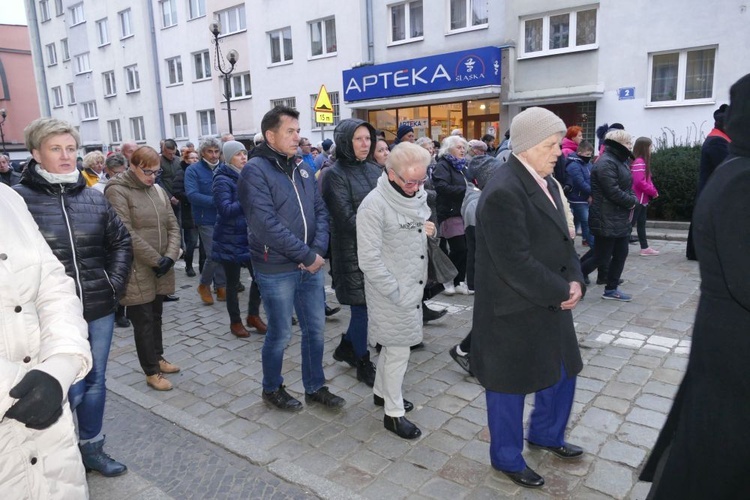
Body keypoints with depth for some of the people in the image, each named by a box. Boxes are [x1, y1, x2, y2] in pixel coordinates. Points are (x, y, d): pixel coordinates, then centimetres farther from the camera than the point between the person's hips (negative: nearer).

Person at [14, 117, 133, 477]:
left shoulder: (94, 198, 4)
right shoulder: (18, 199, -9)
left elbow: (121, 241, 14)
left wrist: (115, 283, 5)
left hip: (100, 310, 4)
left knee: (95, 382, 17)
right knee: (68, 391, 3)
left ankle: (91, 447, 37)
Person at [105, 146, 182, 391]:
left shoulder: (158, 190, 10)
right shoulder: (117, 192, -11)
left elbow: (173, 226, 8)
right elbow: (127, 234, -18)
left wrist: (170, 256, -7)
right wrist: (156, 260, -16)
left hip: (161, 267, 6)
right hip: (136, 270, -6)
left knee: (156, 316, 19)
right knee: (144, 320, 2)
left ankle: (158, 358, 34)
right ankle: (151, 372, 13)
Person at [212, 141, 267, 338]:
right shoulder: (222, 180, -12)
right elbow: (226, 210, -23)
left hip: (250, 237, 6)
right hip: (230, 240, -6)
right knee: (233, 282, 6)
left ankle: (253, 315, 23)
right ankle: (235, 321, 22)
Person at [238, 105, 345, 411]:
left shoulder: (302, 169, 10)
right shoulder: (255, 171, -13)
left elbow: (320, 211, 7)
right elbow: (266, 224, -22)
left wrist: (318, 250, -10)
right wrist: (307, 256, -19)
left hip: (311, 266, 7)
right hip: (276, 270, -6)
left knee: (316, 329, 14)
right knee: (280, 333, 8)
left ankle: (315, 387, 32)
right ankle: (272, 389, 31)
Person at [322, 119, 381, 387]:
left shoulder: (374, 170, 10)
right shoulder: (336, 174, -9)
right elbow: (347, 218, -16)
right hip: (352, 250, -6)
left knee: (371, 304, 14)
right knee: (362, 306, 4)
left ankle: (346, 347, 37)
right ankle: (363, 363, 23)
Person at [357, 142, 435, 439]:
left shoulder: (416, 195, 3)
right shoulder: (374, 205, -21)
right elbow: (369, 260, -21)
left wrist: (428, 230, 1)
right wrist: (397, 293, -18)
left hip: (412, 287, 7)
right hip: (390, 292, -7)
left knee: (393, 345, 21)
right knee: (399, 349, 4)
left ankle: (382, 392, 42)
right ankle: (393, 413, 22)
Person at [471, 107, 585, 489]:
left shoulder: (546, 182, 7)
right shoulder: (503, 193, -24)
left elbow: (562, 240, 12)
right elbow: (515, 264, -26)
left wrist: (574, 280, -4)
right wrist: (561, 292, -15)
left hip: (550, 303, 9)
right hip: (514, 310, -9)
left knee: (563, 372, 23)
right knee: (510, 386, 9)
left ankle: (546, 434, 48)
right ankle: (506, 457, 33)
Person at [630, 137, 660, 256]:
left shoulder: (643, 161, 14)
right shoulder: (639, 162, -18)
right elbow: (639, 182, -25)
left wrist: (653, 190, 3)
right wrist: (653, 192, -14)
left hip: (643, 198, 10)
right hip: (637, 199, -10)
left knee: (641, 223, 13)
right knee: (630, 223, -7)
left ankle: (645, 248, 19)